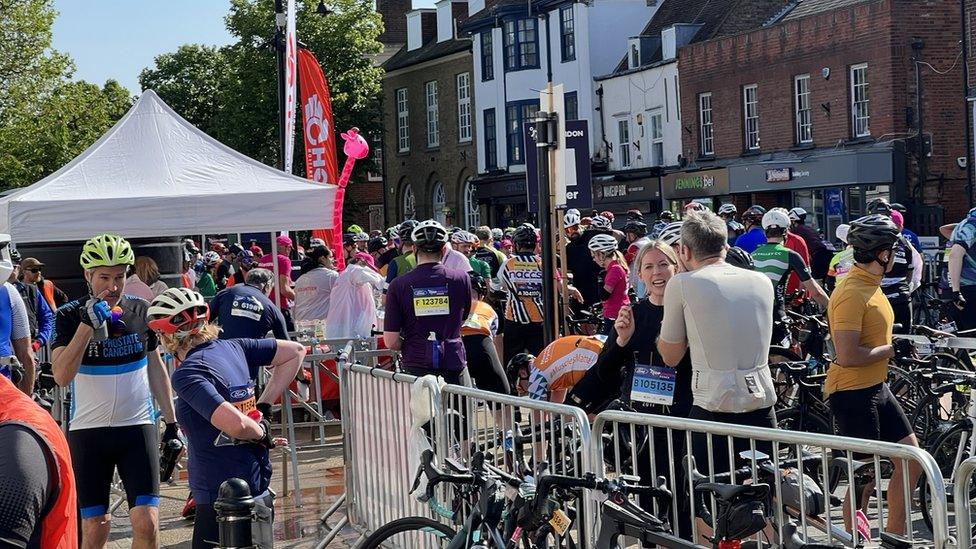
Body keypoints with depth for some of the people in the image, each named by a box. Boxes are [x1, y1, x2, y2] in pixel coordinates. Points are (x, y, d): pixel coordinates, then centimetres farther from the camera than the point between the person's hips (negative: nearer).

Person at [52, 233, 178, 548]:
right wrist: (88, 324, -27)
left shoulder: (141, 311, 2)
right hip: (87, 431, -1)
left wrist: (171, 420, 11)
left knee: (147, 523, -10)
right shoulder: (70, 316, -5)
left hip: (138, 427, 1)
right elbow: (62, 376, -19)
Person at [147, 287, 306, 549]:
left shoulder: (187, 374, -18)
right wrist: (263, 405, 10)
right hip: (258, 489, 9)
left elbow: (234, 424, -30)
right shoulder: (231, 347, 6)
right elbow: (295, 351, 14)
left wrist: (260, 433, -8)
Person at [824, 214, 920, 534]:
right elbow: (847, 356, -27)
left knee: (911, 458, 13)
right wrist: (892, 349, -17)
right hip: (852, 392, -10)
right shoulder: (852, 294, -21)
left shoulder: (870, 285, 10)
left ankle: (894, 534, 24)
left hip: (876, 388, 10)